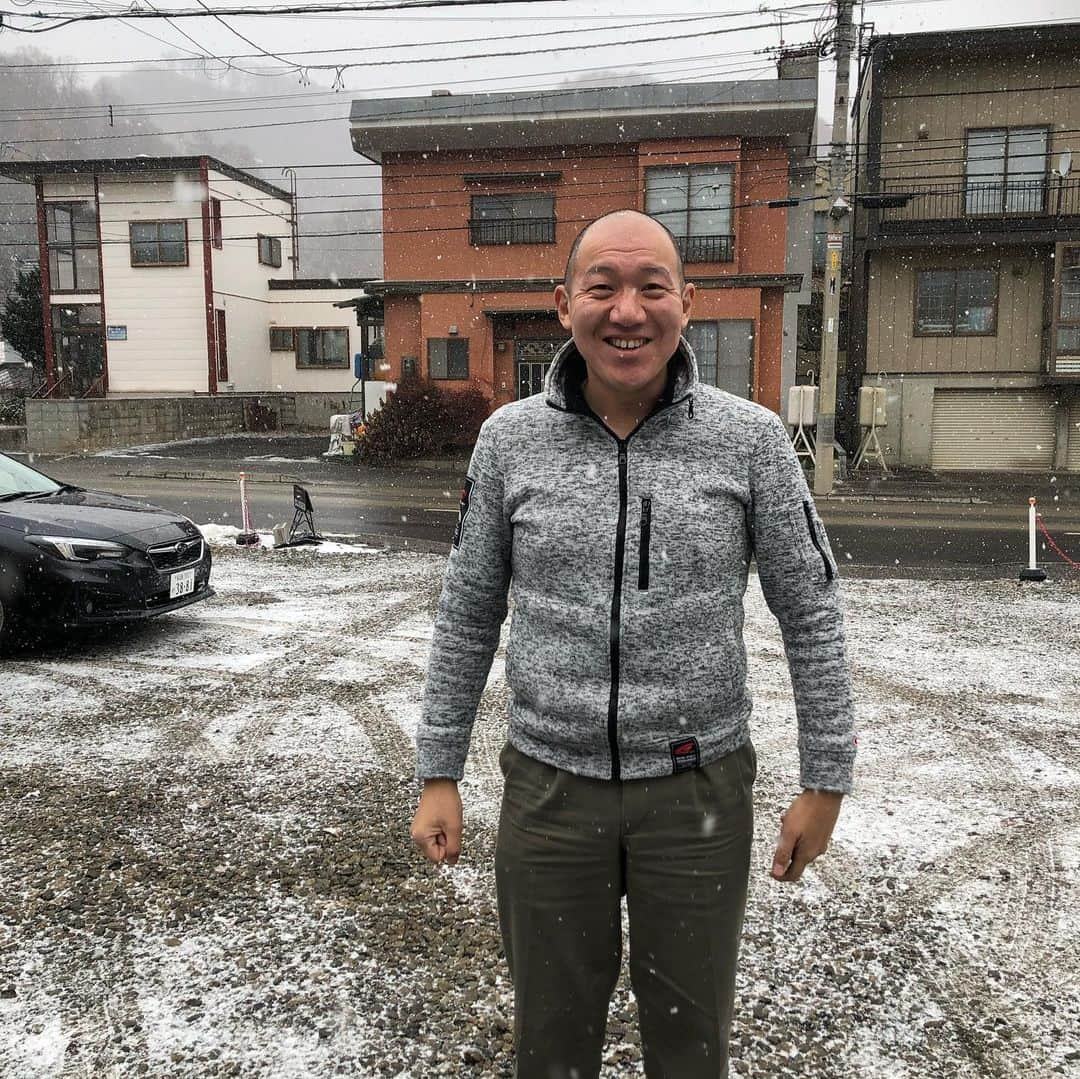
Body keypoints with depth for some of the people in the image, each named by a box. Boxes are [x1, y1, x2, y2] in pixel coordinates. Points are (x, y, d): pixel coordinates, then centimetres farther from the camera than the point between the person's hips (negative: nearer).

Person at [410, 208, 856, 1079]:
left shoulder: (751, 440, -9)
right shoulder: (510, 438, -5)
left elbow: (811, 616, -1)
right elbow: (468, 615, 3)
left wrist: (826, 780, 2)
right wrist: (439, 775, 5)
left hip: (698, 789, -1)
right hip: (550, 786, 1)